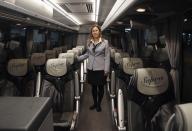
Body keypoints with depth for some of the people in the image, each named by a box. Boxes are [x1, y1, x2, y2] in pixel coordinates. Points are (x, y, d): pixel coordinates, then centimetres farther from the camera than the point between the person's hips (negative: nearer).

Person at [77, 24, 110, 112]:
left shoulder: (105, 42, -6)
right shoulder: (89, 42, 6)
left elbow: (107, 57, -6)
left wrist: (106, 70, -10)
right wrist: (78, 58, 9)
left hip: (100, 69, -3)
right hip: (91, 68, 4)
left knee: (100, 87, 8)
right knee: (93, 86, 15)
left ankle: (99, 104, 26)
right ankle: (95, 103, 32)